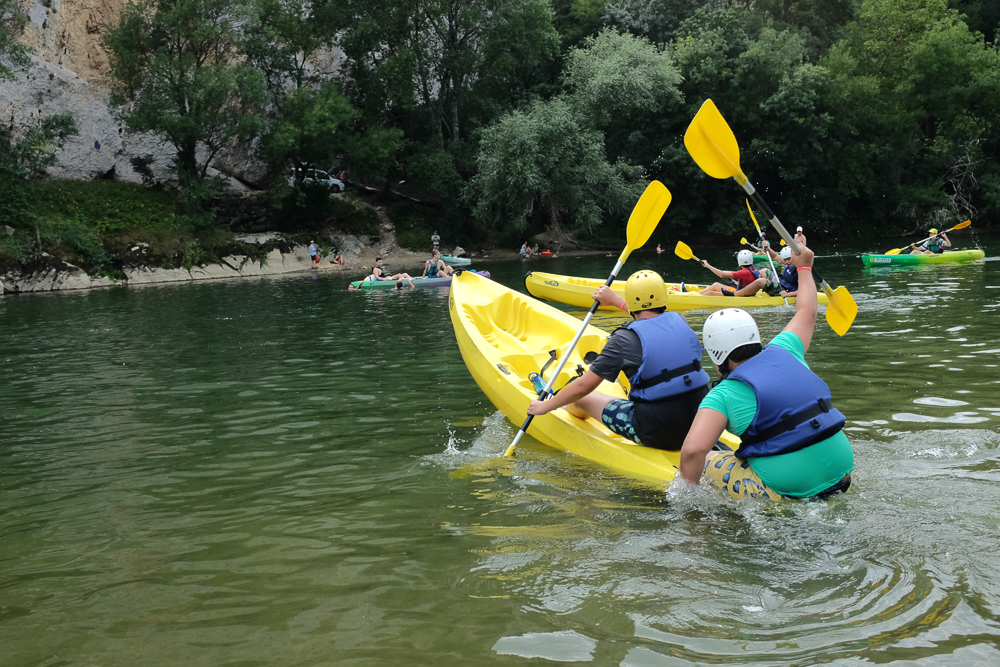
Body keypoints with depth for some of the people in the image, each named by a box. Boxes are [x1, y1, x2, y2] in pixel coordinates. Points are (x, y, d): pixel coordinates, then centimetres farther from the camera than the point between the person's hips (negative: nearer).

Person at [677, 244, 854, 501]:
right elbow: (806, 312, 27)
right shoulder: (782, 352, 7)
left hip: (787, 493, -6)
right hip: (842, 477, 6)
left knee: (708, 461, 8)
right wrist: (804, 267, 43)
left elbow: (693, 449, -23)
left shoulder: (723, 394, -9)